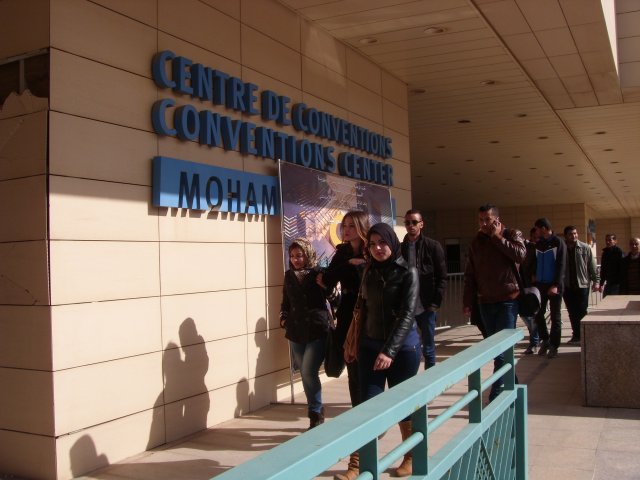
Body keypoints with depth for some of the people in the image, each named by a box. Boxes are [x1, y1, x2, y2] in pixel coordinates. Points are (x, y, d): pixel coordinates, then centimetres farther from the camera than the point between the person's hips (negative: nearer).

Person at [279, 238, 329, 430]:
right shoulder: (289, 276, 9)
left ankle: (316, 415, 3)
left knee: (309, 373, -13)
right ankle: (317, 411, 26)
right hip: (296, 333, 5)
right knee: (306, 375, 11)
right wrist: (283, 319, 4)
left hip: (317, 331, -5)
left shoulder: (318, 274, -6)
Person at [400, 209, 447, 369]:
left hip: (426, 306, -2)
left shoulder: (433, 246, 0)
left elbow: (442, 277, -2)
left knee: (428, 349, 8)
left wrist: (435, 303, -9)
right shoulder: (400, 248, 7)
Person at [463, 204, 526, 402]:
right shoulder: (477, 241, 9)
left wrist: (497, 237, -14)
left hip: (508, 300, -4)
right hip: (486, 302, 4)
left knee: (502, 350, -8)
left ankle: (495, 397, -7)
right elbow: (470, 275, 8)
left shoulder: (512, 234, 0)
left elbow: (520, 255, -20)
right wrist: (467, 302, 2)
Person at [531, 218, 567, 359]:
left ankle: (554, 346, 7)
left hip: (554, 285, -5)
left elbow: (561, 265, -11)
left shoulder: (558, 242, -5)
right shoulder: (538, 244, 12)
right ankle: (545, 340, 20)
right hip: (540, 284, 5)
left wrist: (556, 285, -18)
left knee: (555, 316, 1)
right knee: (538, 314, 3)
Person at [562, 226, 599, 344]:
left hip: (582, 285, -2)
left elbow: (592, 266, 2)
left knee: (582, 312, -4)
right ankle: (576, 335, 18)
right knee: (572, 312, 9)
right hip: (567, 286, 2)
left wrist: (596, 281, -3)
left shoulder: (585, 248, -1)